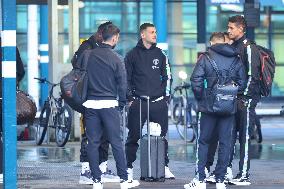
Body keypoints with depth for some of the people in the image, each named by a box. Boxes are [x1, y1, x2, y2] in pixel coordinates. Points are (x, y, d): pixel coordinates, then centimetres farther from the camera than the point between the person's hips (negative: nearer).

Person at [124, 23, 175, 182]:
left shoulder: (160, 54, 10)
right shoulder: (132, 55, 5)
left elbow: (167, 76, 14)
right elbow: (126, 78, 6)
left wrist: (166, 96, 6)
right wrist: (130, 98, -1)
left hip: (159, 103, 2)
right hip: (138, 103, -2)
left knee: (161, 136, 3)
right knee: (133, 137, -1)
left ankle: (164, 167, 11)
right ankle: (129, 168, 5)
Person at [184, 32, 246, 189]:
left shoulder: (205, 58, -5)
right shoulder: (236, 59, 4)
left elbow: (196, 81, -11)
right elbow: (242, 82, 3)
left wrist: (200, 98, 3)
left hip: (209, 106, -2)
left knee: (203, 142, 7)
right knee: (225, 142, 7)